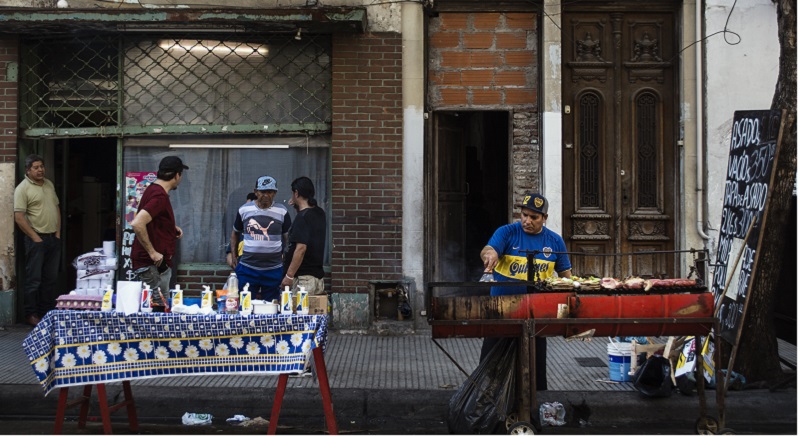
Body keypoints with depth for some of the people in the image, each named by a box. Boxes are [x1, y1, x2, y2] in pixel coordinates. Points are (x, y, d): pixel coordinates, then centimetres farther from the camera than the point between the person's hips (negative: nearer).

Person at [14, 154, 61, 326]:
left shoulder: (49, 184, 13)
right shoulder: (23, 188, -10)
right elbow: (19, 217, -15)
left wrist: (58, 232, 7)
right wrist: (35, 238, -15)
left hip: (54, 238, 7)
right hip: (36, 239, -7)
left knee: (50, 278, 12)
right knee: (33, 279, -2)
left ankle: (47, 311, 21)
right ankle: (31, 315, 6)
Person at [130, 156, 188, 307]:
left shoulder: (153, 189, 13)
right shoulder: (160, 196, -19)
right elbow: (137, 224, -30)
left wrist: (172, 228, 13)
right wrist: (152, 252, -23)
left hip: (157, 262, 10)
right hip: (153, 265, -10)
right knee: (160, 306, -6)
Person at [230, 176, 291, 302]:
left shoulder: (282, 212, 1)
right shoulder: (244, 210, 3)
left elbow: (288, 237, 12)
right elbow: (235, 233, 17)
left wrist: (286, 257, 6)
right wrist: (233, 255, 11)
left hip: (274, 269, 0)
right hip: (247, 268, 1)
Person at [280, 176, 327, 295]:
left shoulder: (302, 217, -15)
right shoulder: (319, 213, 10)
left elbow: (301, 249, -22)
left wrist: (289, 276, -19)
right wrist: (298, 207, 24)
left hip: (303, 277, -9)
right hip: (318, 276, 9)